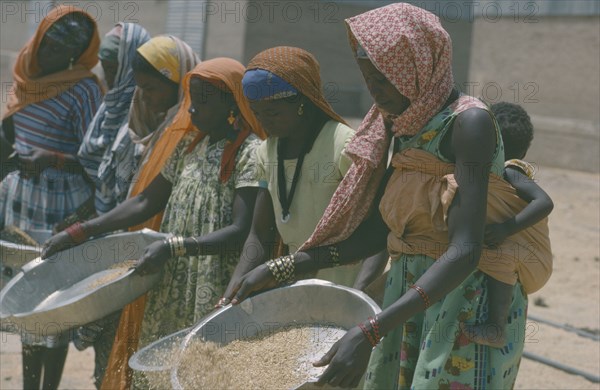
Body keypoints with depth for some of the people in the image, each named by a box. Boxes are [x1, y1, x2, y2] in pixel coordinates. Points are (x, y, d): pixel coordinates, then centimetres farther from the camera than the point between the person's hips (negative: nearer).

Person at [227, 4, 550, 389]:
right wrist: (278, 270, 2)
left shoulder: (468, 123, -19)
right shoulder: (406, 126, 7)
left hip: (467, 297, -7)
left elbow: (464, 251, -27)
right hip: (409, 292, 7)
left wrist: (371, 332, -36)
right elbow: (378, 230, 9)